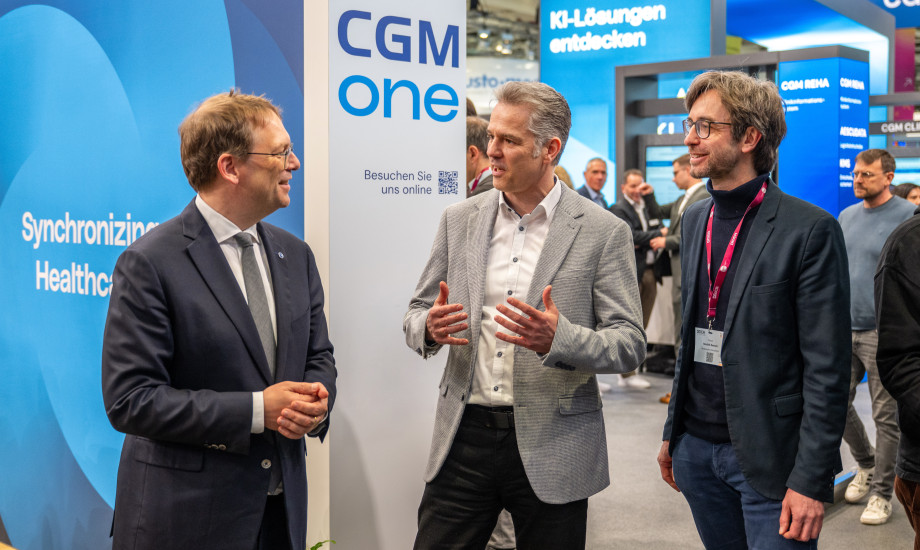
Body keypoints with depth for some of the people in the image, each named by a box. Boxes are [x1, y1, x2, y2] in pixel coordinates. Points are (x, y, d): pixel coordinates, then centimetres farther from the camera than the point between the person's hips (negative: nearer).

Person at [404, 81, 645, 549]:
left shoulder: (603, 232, -5)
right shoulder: (459, 219, 6)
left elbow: (630, 346, -7)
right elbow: (416, 315, 11)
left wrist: (558, 339, -26)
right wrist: (430, 329, -14)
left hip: (552, 446, -2)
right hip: (463, 438, 3)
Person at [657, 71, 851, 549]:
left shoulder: (809, 230, -13)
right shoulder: (695, 220, 9)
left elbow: (827, 369, -13)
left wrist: (812, 479, -16)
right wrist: (673, 433, 15)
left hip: (769, 457, -6)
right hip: (696, 448, 6)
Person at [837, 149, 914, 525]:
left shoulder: (908, 217, -8)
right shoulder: (846, 217, 11)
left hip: (884, 333, -6)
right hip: (843, 329, 6)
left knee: (886, 416, 2)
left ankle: (881, 494, 15)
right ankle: (866, 464, 36)